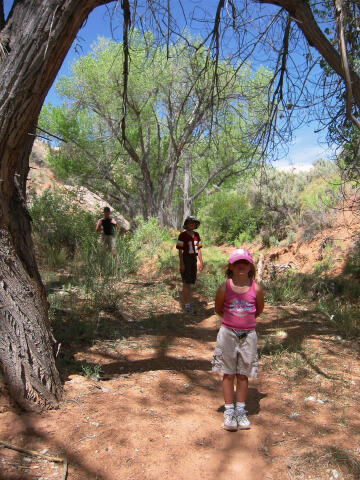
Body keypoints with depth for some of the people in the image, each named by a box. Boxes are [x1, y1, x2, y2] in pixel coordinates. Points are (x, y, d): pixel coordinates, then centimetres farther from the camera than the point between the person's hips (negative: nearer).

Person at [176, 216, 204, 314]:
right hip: (185, 259, -6)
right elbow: (180, 250, -12)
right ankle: (187, 305, 0)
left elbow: (198, 249, 13)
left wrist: (201, 262, 10)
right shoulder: (182, 235, -10)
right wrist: (181, 264, -17)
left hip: (194, 260, 6)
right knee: (186, 283, -4)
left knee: (191, 283, 12)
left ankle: (189, 303, 22)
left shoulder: (196, 235, 10)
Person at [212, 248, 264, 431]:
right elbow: (218, 310, 5)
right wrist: (232, 320, 4)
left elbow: (259, 310, 10)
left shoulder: (256, 289, -7)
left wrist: (246, 320, 8)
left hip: (248, 335, 1)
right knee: (228, 374, 8)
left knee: (243, 374, 11)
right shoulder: (225, 288, -9)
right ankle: (229, 412, 20)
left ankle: (241, 411, 26)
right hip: (228, 334, -1)